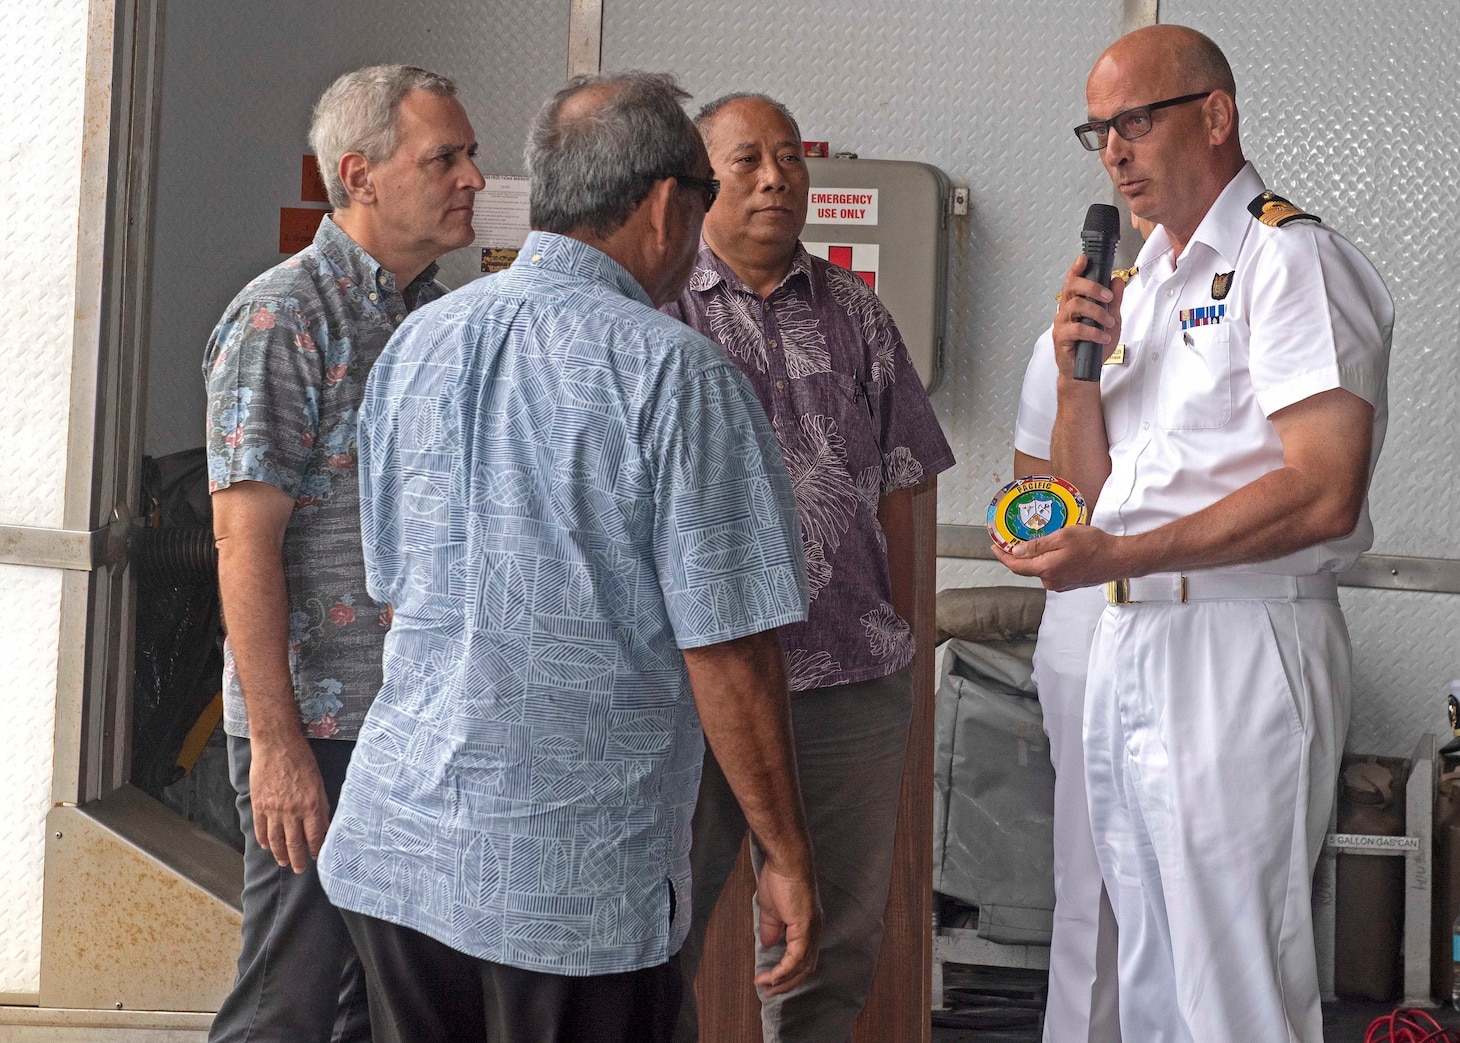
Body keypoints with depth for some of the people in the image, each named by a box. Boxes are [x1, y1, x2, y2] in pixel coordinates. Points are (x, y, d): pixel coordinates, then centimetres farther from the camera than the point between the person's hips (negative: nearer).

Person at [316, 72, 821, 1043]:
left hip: (392, 850, 6)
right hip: (579, 883, -6)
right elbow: (727, 650, -15)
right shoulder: (675, 371, -14)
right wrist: (788, 861, -5)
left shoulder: (416, 343, 7)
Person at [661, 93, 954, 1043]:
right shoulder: (653, 306, 2)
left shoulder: (856, 312, 14)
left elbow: (898, 480, 16)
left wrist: (900, 631, 10)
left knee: (839, 933, 12)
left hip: (853, 678, 4)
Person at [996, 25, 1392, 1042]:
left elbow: (1322, 495, -21)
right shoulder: (1141, 280, 17)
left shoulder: (1292, 259, -11)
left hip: (1241, 643, -9)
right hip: (1130, 640, 9)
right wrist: (1078, 369, -1)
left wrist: (1116, 556, -22)